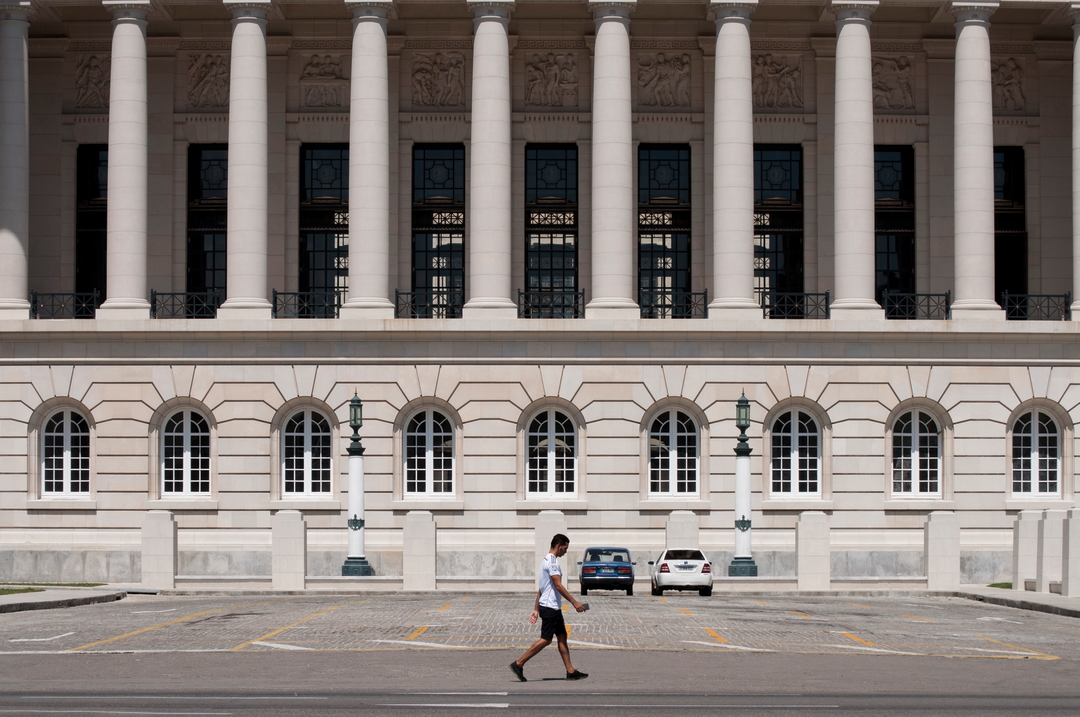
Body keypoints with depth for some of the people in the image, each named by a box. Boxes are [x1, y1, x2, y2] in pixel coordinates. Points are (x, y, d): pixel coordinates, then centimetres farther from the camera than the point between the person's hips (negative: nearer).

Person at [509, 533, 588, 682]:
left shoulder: (546, 560, 18)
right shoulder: (552, 561, -14)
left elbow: (541, 588, 20)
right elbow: (558, 585, -20)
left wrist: (536, 609, 20)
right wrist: (574, 602, -19)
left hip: (554, 608, 11)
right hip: (550, 607, -11)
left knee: (562, 637, 8)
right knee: (545, 640, -8)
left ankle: (570, 671, 8)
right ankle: (518, 664, -6)